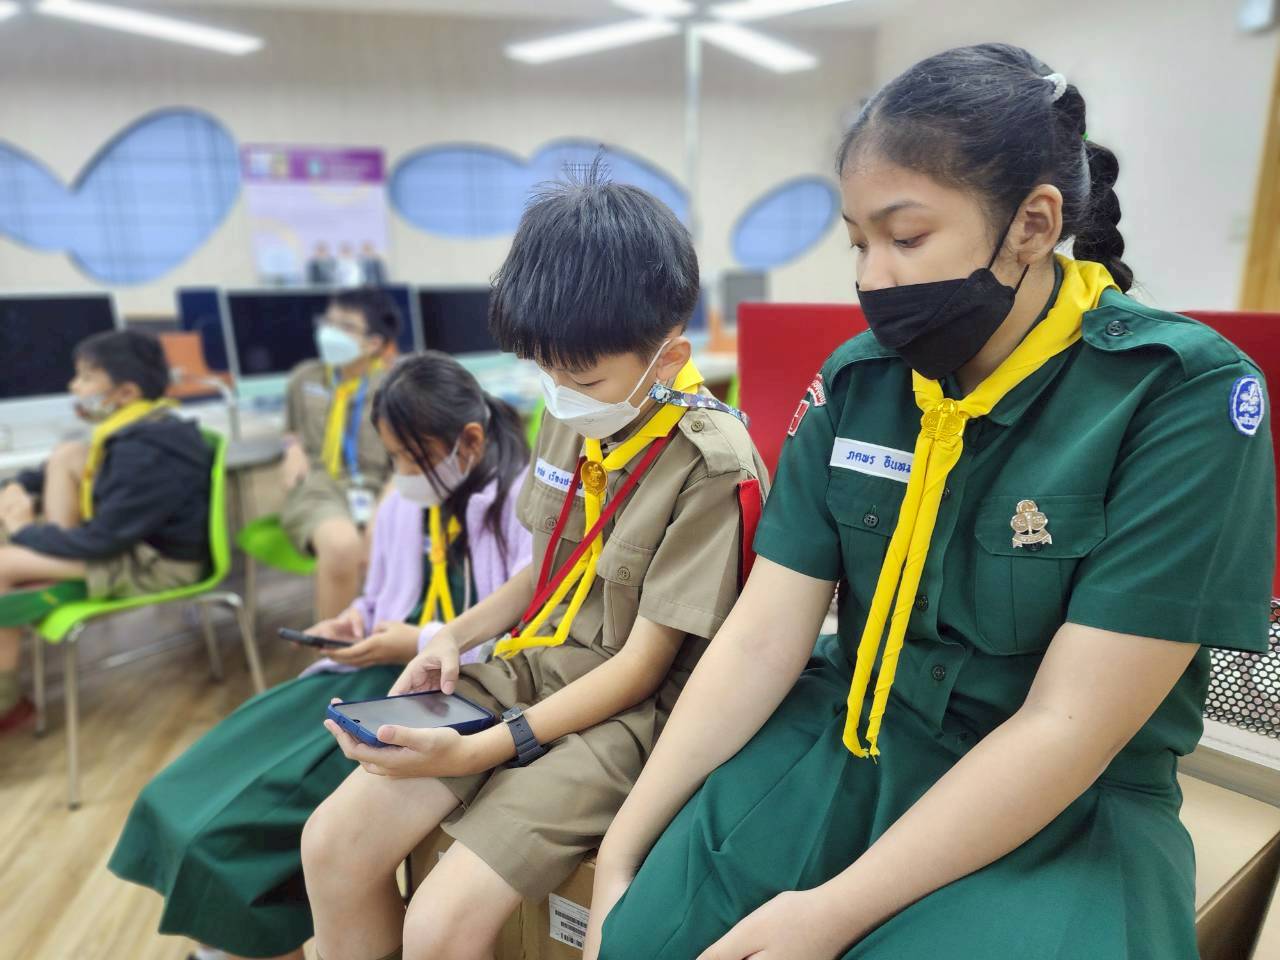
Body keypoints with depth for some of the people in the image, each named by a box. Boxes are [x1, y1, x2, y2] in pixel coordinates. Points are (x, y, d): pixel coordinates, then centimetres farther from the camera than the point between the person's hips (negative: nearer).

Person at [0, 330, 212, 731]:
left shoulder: (145, 454, -28)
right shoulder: (139, 428, 3)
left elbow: (101, 541, -25)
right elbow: (63, 466, 23)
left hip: (157, 566, -10)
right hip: (134, 540, 10)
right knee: (68, 455, 4)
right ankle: (60, 559, 3)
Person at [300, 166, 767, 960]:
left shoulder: (709, 468, -21)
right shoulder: (570, 420, 1)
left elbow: (641, 665, -18)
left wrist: (481, 750, -21)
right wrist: (456, 637, 0)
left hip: (629, 709, -6)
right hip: (532, 667, 7)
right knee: (332, 843, -1)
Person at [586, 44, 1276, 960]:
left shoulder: (1185, 398, -15)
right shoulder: (854, 382, -4)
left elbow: (1067, 727, -19)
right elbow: (762, 637, -7)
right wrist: (623, 846, -10)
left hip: (1068, 808, -2)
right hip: (843, 746, 3)